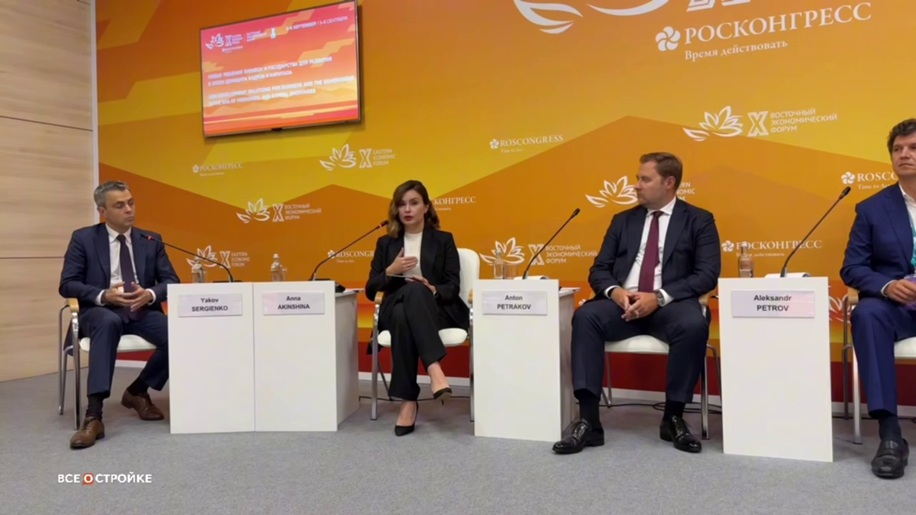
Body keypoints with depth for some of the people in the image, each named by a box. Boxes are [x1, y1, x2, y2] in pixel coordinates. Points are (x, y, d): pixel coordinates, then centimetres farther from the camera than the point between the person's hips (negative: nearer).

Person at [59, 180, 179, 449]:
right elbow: (67, 285, -2)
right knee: (109, 322, -40)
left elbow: (172, 281, 7)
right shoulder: (83, 238, 4)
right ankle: (93, 416, -41)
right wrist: (103, 295, -19)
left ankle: (137, 391, 1)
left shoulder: (151, 241, 11)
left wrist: (150, 294, -15)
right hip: (101, 312, -3)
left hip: (143, 311, 3)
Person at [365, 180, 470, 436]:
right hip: (395, 309, 2)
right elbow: (370, 290, 11)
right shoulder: (385, 243, 16)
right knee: (402, 315, -37)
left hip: (437, 310, -1)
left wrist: (432, 290, -19)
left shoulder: (443, 240, 11)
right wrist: (391, 271, -8)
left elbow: (453, 288, 3)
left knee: (416, 291, -38)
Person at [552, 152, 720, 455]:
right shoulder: (623, 221, 18)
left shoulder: (699, 221, 9)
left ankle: (673, 418, -13)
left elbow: (707, 274, -4)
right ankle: (588, 421, -26)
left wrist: (659, 297, -18)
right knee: (585, 316, -28)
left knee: (694, 325, -35)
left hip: (670, 303, -2)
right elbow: (599, 270, 13)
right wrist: (616, 291, -12)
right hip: (623, 302, 3)